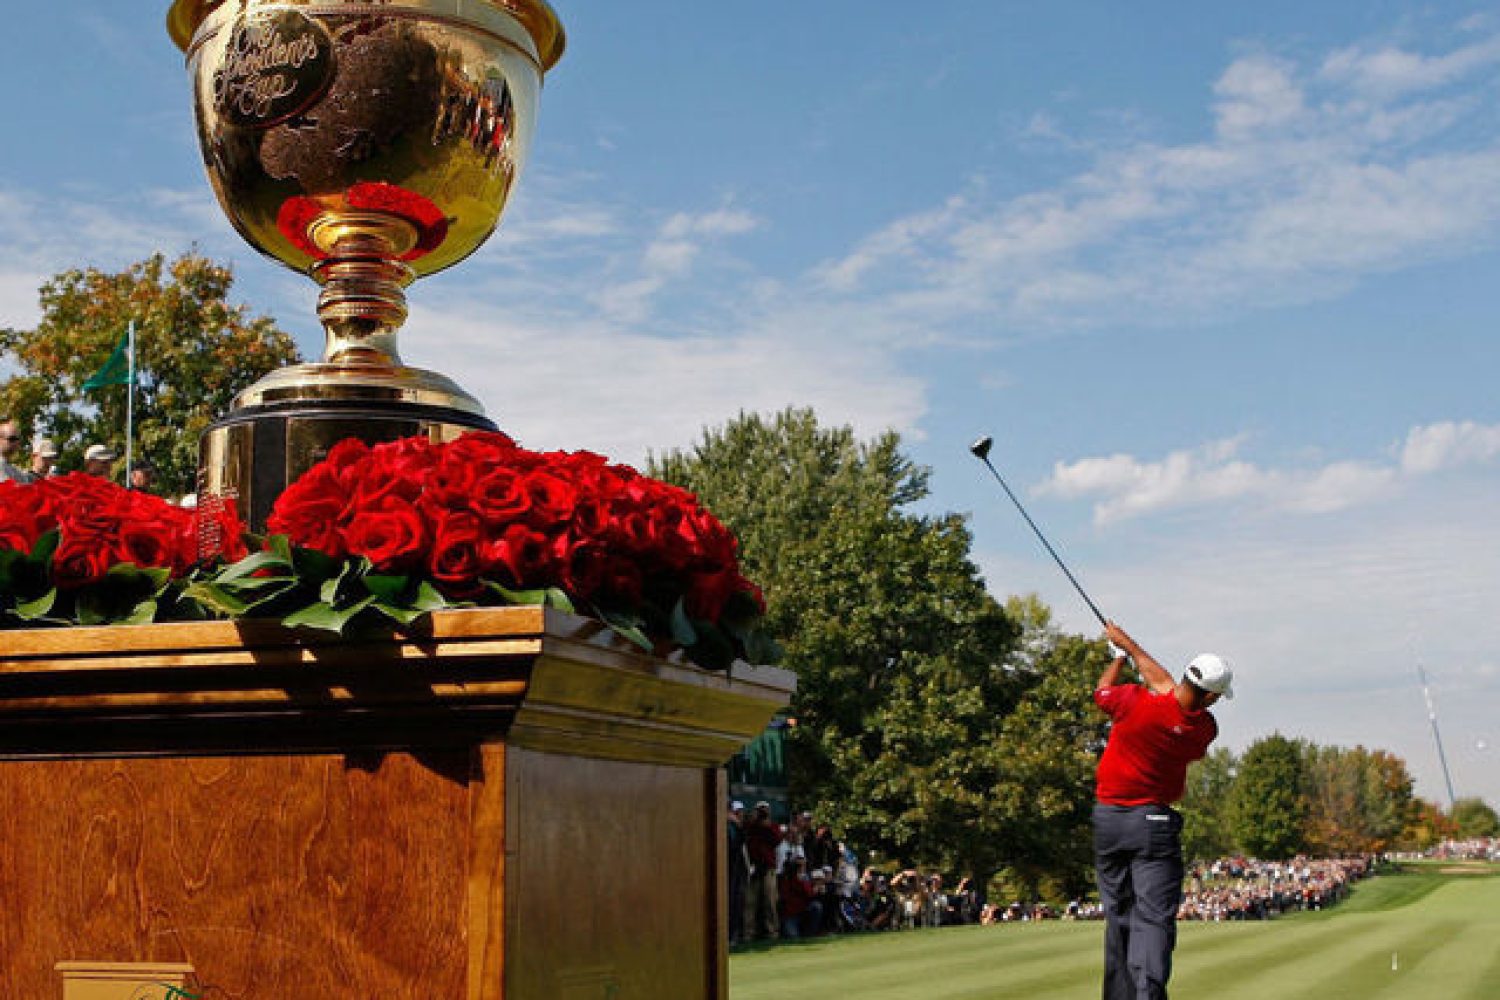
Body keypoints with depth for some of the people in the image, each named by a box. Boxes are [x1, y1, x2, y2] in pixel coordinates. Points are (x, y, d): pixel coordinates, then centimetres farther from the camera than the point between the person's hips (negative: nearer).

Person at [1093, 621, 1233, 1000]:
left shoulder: (1136, 701, -16)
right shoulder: (1204, 729, -7)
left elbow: (1101, 691, 7)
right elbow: (1165, 682, 8)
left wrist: (1120, 653, 23)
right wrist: (1130, 645, 19)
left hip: (1107, 817, 2)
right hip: (1154, 824, -2)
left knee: (1118, 916, 13)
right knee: (1154, 918, -5)